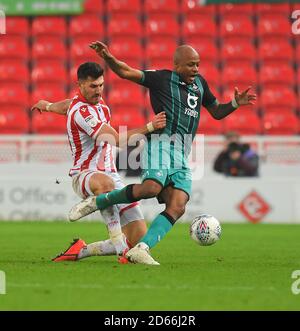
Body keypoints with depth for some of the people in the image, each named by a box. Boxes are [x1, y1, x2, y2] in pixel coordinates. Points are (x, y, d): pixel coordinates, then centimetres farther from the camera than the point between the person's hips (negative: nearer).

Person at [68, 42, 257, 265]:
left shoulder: (200, 83, 24)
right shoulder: (162, 78, 6)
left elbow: (217, 112, 36)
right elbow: (125, 72, -3)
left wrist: (235, 103, 18)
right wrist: (108, 58, -20)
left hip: (182, 156, 6)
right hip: (161, 141, -6)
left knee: (177, 207, -14)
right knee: (151, 188, -31)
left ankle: (141, 249, -18)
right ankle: (96, 203, -12)